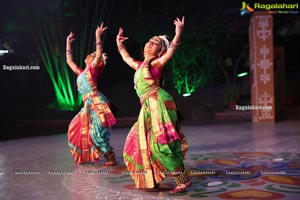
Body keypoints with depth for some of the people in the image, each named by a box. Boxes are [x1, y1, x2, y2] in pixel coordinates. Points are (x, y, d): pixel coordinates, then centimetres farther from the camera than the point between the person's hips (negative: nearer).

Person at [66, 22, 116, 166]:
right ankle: (85, 156, 25)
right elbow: (69, 61, 29)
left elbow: (100, 54, -15)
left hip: (96, 103, -8)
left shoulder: (93, 69, 1)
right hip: (88, 105, 8)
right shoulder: (81, 73, 20)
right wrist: (68, 43, 32)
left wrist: (98, 36, -14)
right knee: (77, 129, 12)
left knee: (96, 133, -11)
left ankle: (111, 159, -2)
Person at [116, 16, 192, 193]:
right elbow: (126, 57, 42)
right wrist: (120, 44, 42)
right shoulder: (140, 65, 22)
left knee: (160, 144, -16)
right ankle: (152, 179, 24)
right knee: (139, 143, 13)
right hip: (149, 108, 9)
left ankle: (183, 179, -12)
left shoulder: (157, 63, 1)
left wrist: (178, 33, -24)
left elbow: (172, 48, -14)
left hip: (158, 104, -9)